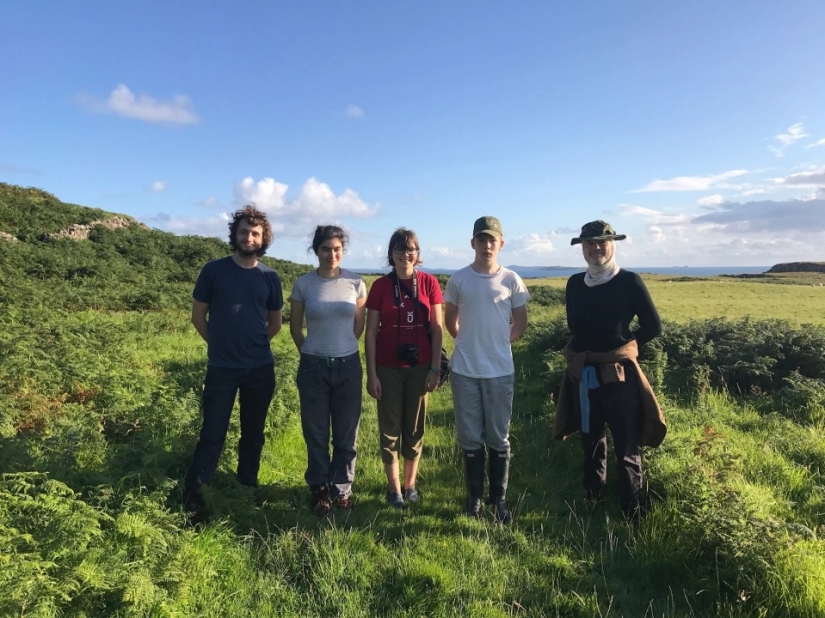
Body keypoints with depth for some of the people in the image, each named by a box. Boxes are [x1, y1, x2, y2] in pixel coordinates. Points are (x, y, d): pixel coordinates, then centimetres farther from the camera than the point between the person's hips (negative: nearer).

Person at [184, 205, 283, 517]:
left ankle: (248, 490, 30)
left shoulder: (270, 277, 2)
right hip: (221, 368, -2)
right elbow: (198, 316, 3)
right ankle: (192, 493, 14)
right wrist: (222, 344, 9)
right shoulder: (214, 270, -5)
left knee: (253, 433, 14)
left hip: (261, 369, 3)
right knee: (212, 434, 1)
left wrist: (253, 346, 10)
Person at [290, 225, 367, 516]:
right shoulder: (303, 283, -4)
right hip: (314, 367, 0)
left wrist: (341, 349, 11)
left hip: (348, 366, 1)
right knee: (316, 433, 9)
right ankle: (319, 490, 26)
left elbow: (359, 325, 8)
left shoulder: (355, 282, -2)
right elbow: (295, 328, 6)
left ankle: (342, 490, 25)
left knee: (346, 433, 8)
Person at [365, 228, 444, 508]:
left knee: (415, 426, 11)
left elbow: (436, 329, 0)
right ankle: (394, 487, 21)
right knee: (390, 427, 7)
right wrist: (371, 374, -6)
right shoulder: (380, 286, -3)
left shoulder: (429, 283, -1)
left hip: (419, 366, 1)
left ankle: (410, 483, 27)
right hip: (388, 368, -1)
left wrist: (435, 369, -4)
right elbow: (371, 333, -2)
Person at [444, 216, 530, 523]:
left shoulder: (511, 280, -2)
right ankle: (475, 496, 24)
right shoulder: (458, 279, -1)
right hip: (464, 370, 0)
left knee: (499, 437, 9)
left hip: (500, 370, 0)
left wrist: (499, 344, 7)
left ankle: (499, 498, 22)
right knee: (470, 437, 9)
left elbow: (520, 322, 9)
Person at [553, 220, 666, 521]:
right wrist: (589, 349, 6)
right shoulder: (574, 284, 4)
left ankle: (632, 510, 18)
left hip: (619, 373, -4)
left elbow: (653, 326, -1)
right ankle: (591, 497, 37)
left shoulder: (630, 281, -7)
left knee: (626, 445, 3)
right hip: (583, 374, 4)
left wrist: (624, 346, 1)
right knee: (590, 439, 19)